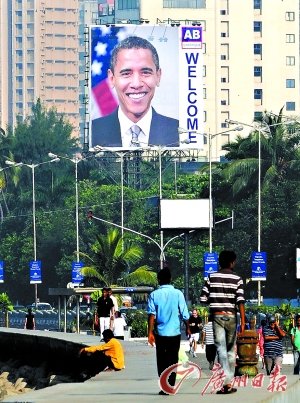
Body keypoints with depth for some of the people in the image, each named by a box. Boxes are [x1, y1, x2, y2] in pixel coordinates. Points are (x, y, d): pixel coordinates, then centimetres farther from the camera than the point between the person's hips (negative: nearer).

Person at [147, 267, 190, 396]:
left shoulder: (154, 295, -2)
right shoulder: (177, 294, -2)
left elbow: (152, 314, -9)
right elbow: (184, 314, 0)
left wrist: (150, 332, -9)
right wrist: (187, 328, 14)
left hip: (160, 332, 0)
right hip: (175, 332, 0)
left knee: (161, 361, 10)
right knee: (172, 360, 6)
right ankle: (170, 386, 0)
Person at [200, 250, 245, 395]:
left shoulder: (212, 277, 1)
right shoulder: (237, 279, -3)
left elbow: (203, 299, 0)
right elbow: (240, 302, -11)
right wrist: (243, 322, -10)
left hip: (217, 315, 0)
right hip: (231, 316, 0)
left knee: (221, 349, -7)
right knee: (231, 350, 13)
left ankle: (226, 382, -23)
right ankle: (229, 383, 16)